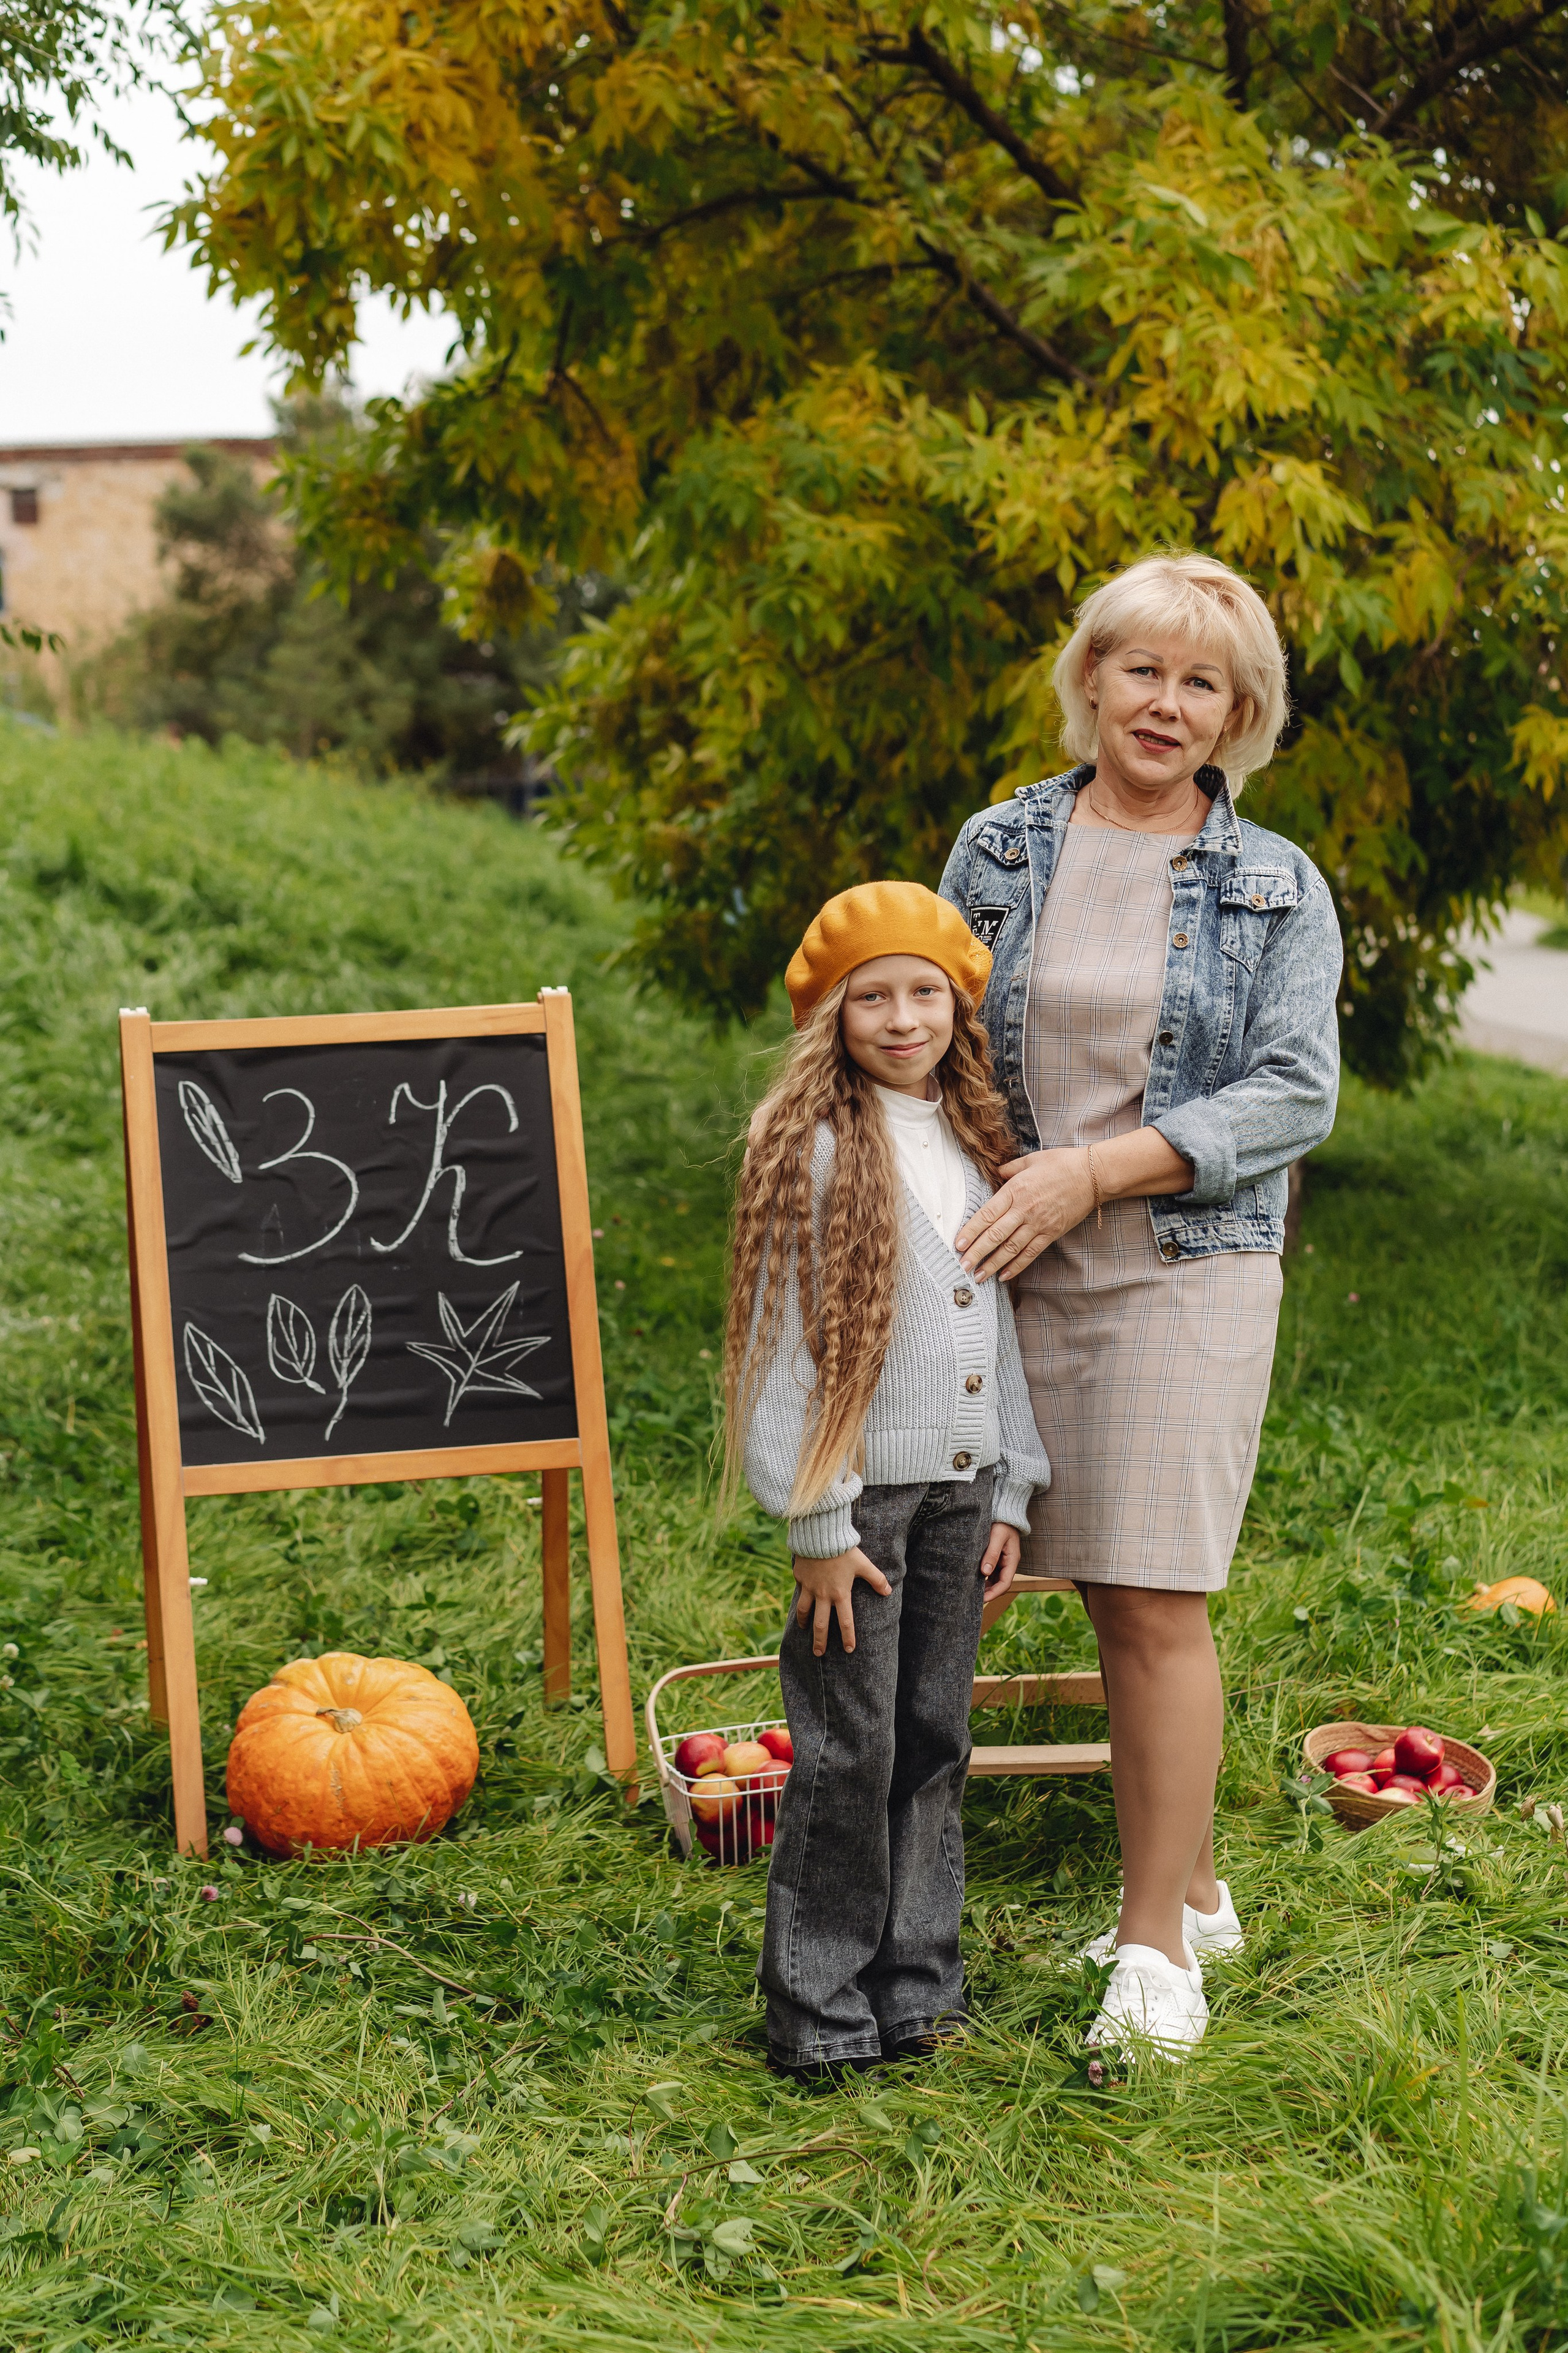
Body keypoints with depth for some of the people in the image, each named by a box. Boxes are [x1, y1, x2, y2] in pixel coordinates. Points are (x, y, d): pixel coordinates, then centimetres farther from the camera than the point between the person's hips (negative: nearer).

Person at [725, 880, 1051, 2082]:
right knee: (847, 1752, 0)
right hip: (863, 1492, -6)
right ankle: (823, 2012, 12)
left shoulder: (979, 1141, 10)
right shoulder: (812, 1144, -9)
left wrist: (1012, 1492, 11)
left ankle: (917, 1982, 25)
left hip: (962, 1489, 6)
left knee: (936, 1737, 13)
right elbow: (783, 1341, -11)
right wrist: (818, 1523, -13)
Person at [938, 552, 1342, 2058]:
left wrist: (1093, 1171, -15)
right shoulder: (998, 851, 8)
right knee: (1108, 1596, 9)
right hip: (1024, 1272, 3)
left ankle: (1156, 1943, 4)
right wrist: (947, 1220, 2)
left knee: (1158, 1605, -7)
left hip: (1187, 1269, -3)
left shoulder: (1278, 888, 2)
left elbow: (1294, 1095, -6)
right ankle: (1196, 1889, 25)